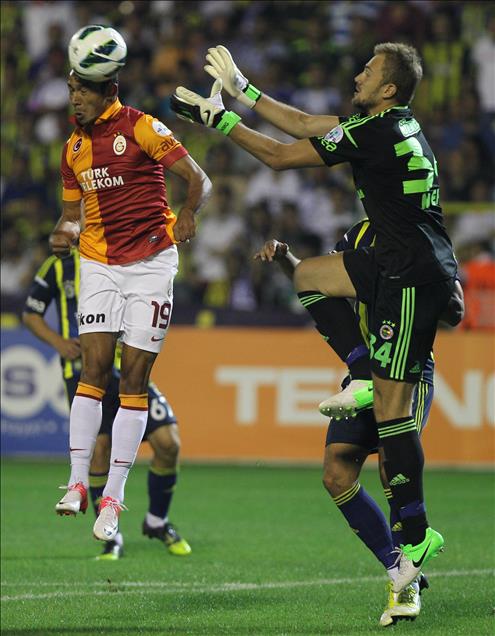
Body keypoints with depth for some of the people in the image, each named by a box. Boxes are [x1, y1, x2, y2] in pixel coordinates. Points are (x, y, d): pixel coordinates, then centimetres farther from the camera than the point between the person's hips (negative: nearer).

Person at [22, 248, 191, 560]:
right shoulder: (60, 265, 2)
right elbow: (31, 314, 8)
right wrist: (59, 342, -8)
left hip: (129, 370, 2)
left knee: (168, 443, -9)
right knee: (98, 451, -9)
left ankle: (157, 522, 14)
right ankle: (112, 538, 6)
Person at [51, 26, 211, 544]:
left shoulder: (142, 128, -7)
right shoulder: (73, 147, 10)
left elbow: (199, 180, -7)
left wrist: (188, 215, -26)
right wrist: (66, 231, -3)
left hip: (151, 262, -4)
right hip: (99, 263, 4)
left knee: (134, 377, -4)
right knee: (95, 366, -11)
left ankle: (113, 497, 0)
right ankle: (78, 482, -8)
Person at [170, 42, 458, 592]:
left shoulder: (375, 132, -16)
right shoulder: (395, 126, 13)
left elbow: (280, 156, -9)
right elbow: (304, 125, 23)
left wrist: (218, 118, 1)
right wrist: (242, 90, 24)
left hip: (414, 276, -10)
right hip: (398, 264, 10)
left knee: (391, 406, -10)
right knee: (309, 276, 22)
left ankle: (416, 536, -8)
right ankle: (363, 377, 7)